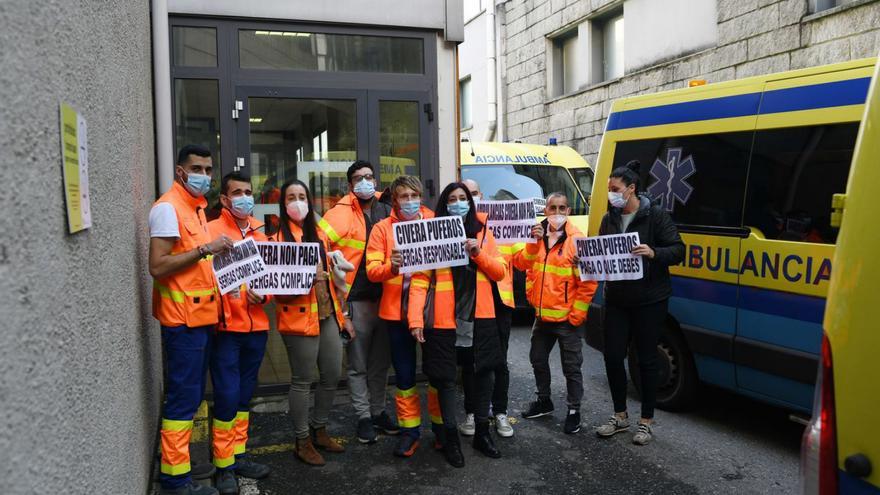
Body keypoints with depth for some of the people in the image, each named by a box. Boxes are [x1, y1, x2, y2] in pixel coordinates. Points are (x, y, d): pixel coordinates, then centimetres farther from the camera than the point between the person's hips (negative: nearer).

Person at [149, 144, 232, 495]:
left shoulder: (197, 207, 16)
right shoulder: (168, 207, -13)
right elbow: (158, 266, -21)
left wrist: (219, 254, 8)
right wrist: (205, 249, -22)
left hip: (200, 315, 9)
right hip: (182, 318, -9)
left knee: (191, 395, 15)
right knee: (183, 396, -3)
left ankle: (179, 460, 28)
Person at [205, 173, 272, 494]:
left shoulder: (259, 233, 14)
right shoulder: (211, 230, -4)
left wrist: (263, 294, -5)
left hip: (256, 325, 6)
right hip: (226, 327, -6)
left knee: (244, 395, 14)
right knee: (227, 397, -3)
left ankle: (239, 456, 27)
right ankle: (224, 466, 11)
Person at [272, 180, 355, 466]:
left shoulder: (319, 235, 15)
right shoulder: (279, 238, -6)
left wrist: (341, 314, 19)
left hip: (327, 316, 7)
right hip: (299, 317, -7)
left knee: (332, 375, 11)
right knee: (303, 380, 1)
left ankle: (319, 430, 31)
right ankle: (302, 441, 17)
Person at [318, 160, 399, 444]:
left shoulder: (386, 210, 7)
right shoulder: (342, 213, -8)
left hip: (385, 297, 5)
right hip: (357, 300, -5)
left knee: (381, 362, 16)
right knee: (358, 365, 6)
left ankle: (379, 411, 30)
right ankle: (364, 417, 18)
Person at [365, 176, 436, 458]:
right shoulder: (383, 228, 2)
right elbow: (372, 270, -5)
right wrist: (390, 267, -26)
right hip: (397, 310, 0)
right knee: (404, 373, 8)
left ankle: (440, 425, 25)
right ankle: (410, 429, 21)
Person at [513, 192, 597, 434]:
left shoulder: (577, 239, -12)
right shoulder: (536, 235, 4)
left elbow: (588, 281, -13)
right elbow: (521, 263, -7)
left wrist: (576, 314, -12)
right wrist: (533, 242, -21)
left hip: (567, 318, -6)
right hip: (542, 315, 6)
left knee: (571, 366, 4)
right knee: (538, 359, 20)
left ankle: (574, 410, 20)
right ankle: (544, 401, 39)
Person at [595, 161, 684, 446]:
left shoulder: (655, 215, -7)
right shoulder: (609, 219, 10)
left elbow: (678, 250, -10)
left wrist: (654, 253, -29)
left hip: (649, 301, -5)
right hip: (616, 301, 5)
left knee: (647, 360, 4)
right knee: (613, 357, 5)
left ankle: (646, 422, 19)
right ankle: (620, 416, 24)